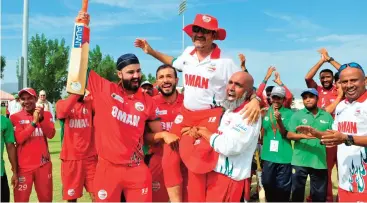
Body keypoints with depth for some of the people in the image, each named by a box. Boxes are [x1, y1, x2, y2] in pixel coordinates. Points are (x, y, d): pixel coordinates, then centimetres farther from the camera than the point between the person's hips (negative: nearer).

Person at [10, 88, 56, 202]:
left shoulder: (46, 115, 5)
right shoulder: (15, 117, -2)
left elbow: (51, 135, -7)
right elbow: (19, 139, -14)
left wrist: (41, 118, -19)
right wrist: (34, 122, -21)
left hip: (43, 164, 2)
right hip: (24, 165, -2)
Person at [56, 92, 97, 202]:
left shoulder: (90, 103, 6)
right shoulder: (62, 103, 1)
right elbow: (63, 112, -23)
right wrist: (76, 93, -22)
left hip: (90, 157, 1)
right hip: (71, 158, -1)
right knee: (72, 196, 10)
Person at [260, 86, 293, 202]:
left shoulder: (289, 113, -3)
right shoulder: (265, 112, 7)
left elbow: (285, 134, -11)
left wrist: (279, 120, -25)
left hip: (284, 156, -3)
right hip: (268, 155, 3)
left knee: (283, 187, 5)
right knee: (267, 184, 12)